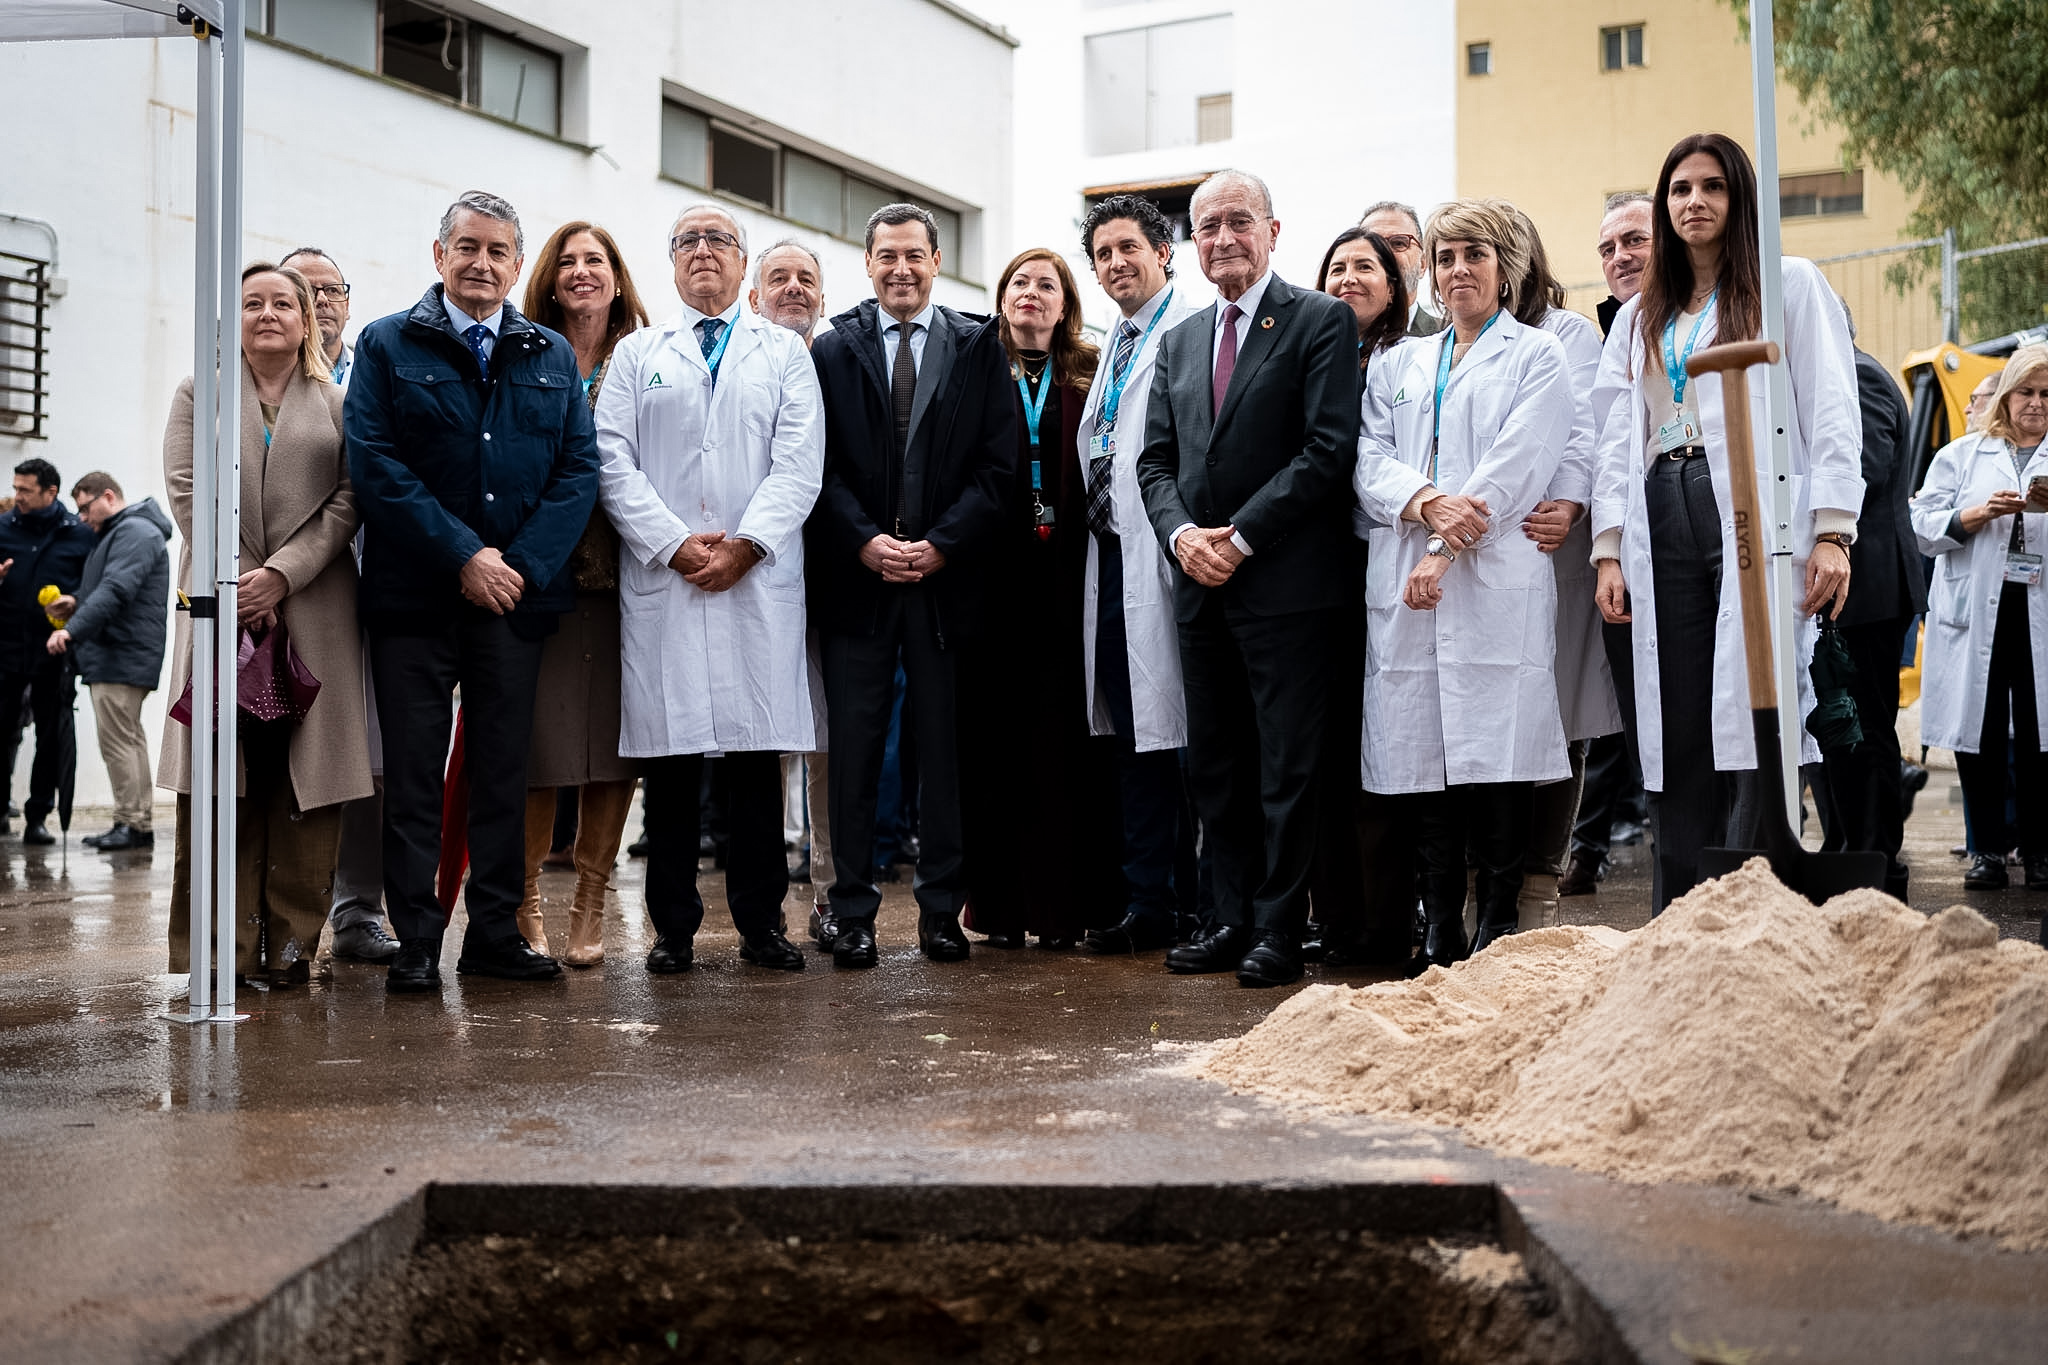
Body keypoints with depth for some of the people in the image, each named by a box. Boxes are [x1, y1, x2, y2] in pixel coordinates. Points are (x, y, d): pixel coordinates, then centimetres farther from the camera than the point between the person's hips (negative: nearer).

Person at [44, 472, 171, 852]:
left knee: (116, 739, -10)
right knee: (131, 738, 11)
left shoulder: (136, 533, -13)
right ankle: (142, 824, 14)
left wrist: (73, 630, -29)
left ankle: (130, 824, -7)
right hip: (114, 658, 11)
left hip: (122, 659, -11)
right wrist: (77, 603, 6)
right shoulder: (117, 533, 22)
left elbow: (116, 590, -25)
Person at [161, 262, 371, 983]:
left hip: (312, 608, 0)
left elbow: (347, 500, 2)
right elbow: (187, 490, 3)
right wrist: (239, 580, -9)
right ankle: (226, 947, -3)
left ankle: (292, 943, -1)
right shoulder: (199, 394, 15)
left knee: (304, 774, -4)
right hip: (224, 600, 0)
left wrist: (280, 574, -11)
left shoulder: (339, 403, 14)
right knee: (222, 783, -4)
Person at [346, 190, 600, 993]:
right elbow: (375, 465, -6)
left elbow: (579, 470, 5)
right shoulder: (387, 346, 4)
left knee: (503, 769, 7)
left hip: (518, 594, 3)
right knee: (414, 774, 0)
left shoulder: (553, 357, 13)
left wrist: (523, 565, -9)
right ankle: (416, 944, 5)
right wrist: (463, 556, -14)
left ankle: (495, 934, 15)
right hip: (415, 596, -2)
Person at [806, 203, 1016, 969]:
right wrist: (865, 540, -11)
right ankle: (853, 913, 6)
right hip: (854, 577, 0)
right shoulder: (833, 349, 9)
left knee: (944, 748, 4)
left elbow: (998, 462, 2)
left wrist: (942, 544, -9)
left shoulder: (979, 348, 8)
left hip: (945, 578, 0)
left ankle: (942, 911, 12)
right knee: (853, 749, 1)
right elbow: (821, 466, 3)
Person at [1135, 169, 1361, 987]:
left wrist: (1242, 537, -14)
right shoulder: (1179, 342, 18)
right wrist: (1181, 533, -5)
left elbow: (1329, 449, -11)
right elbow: (1156, 460, 15)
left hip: (1285, 583, -6)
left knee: (1286, 766, -2)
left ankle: (1280, 930, 6)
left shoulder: (1322, 322, -2)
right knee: (1213, 766, 10)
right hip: (1200, 584, 6)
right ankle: (1234, 918, 18)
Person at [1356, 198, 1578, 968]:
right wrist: (1426, 502, -11)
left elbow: (1516, 466, -4)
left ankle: (1498, 930, -1)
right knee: (1421, 757, 0)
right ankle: (1439, 936, 6)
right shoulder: (1402, 368, 23)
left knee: (1495, 755, -8)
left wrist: (1444, 551, -12)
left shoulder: (1537, 357, 9)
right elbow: (1370, 463, 10)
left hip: (1495, 582, -4)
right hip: (1406, 588, 4)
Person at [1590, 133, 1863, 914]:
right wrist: (1609, 550, 6)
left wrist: (1831, 532, -10)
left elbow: (1830, 410, 1)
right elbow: (1617, 440, 18)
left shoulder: (1789, 285, 10)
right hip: (1664, 522, 4)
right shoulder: (1639, 318, 23)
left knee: (1754, 722, -12)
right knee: (1676, 737, 1)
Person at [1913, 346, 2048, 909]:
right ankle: (1988, 847, 10)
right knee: (1979, 734, 2)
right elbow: (1923, 526, 5)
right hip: (1975, 615, 1)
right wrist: (1977, 515, -10)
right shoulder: (1962, 455, 14)